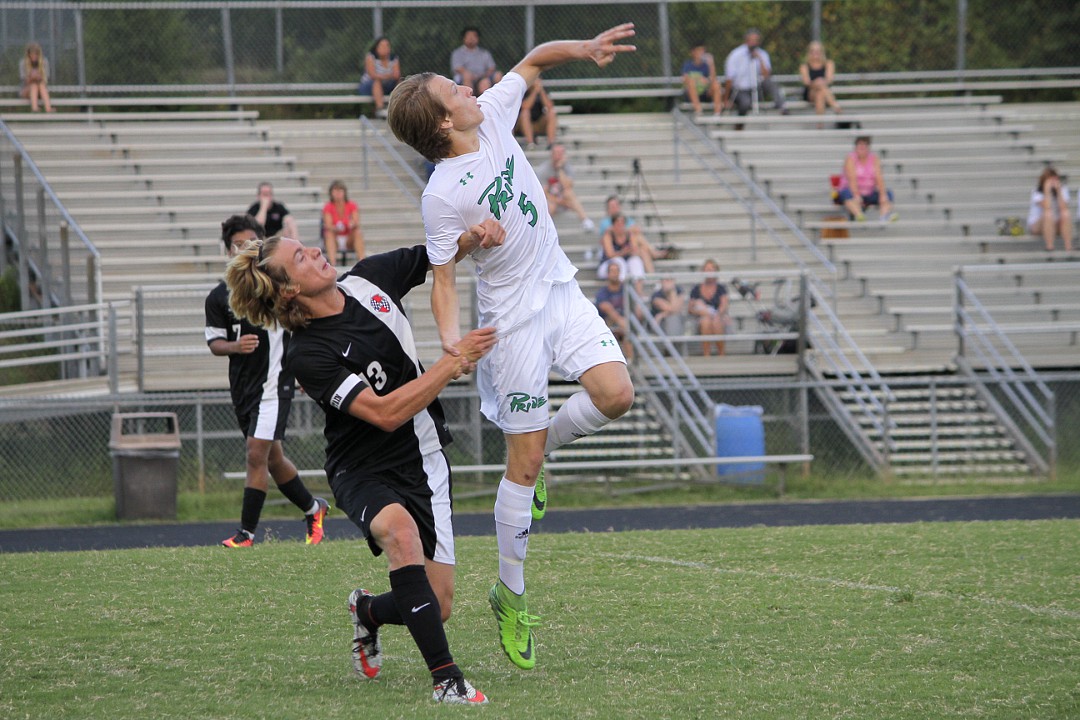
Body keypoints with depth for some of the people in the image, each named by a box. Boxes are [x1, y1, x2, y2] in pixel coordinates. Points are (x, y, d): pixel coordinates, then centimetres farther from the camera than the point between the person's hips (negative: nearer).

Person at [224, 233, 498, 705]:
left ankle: (368, 612, 34)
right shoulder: (307, 355, -20)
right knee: (399, 527, -39)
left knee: (437, 606, -4)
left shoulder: (370, 280, -3)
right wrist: (455, 361, -24)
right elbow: (385, 413, -26)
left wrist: (474, 235, -11)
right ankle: (447, 680, -37)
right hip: (364, 472, -5)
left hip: (423, 462, 5)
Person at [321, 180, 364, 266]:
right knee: (329, 233, -32)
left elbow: (357, 223, -14)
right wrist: (336, 228, -41)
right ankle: (333, 263, -50)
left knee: (358, 232, -27)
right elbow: (328, 226, -17)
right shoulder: (328, 207, -5)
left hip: (349, 240, 1)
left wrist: (353, 224, -39)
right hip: (334, 240, -1)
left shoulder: (352, 205, -2)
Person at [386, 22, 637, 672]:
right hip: (513, 318, -6)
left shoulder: (494, 115, -2)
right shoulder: (443, 194, -20)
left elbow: (533, 62, 15)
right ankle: (511, 596, 10)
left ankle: (544, 447, 15)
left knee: (615, 394, -16)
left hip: (561, 289, 6)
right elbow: (443, 277, -16)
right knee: (523, 466, -3)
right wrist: (452, 342, -30)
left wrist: (581, 48, -1)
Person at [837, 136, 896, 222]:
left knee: (888, 193, -17)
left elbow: (879, 178, -7)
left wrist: (883, 195, -23)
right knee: (848, 193, -37)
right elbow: (852, 179, -20)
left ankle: (885, 215, -45)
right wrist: (856, 195, -35)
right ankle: (858, 214, -66)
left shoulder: (874, 159, 5)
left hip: (869, 193, 5)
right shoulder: (850, 159, -6)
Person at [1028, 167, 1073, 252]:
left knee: (1066, 215, -29)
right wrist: (1047, 190, -26)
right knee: (1048, 214, -35)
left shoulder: (1062, 190, -2)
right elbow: (1047, 208, -28)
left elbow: (1064, 208, -19)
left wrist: (1058, 191, -22)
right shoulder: (1037, 192, -11)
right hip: (1036, 225, -3)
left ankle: (1068, 248, -37)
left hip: (1056, 226, 3)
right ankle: (1050, 248, -41)